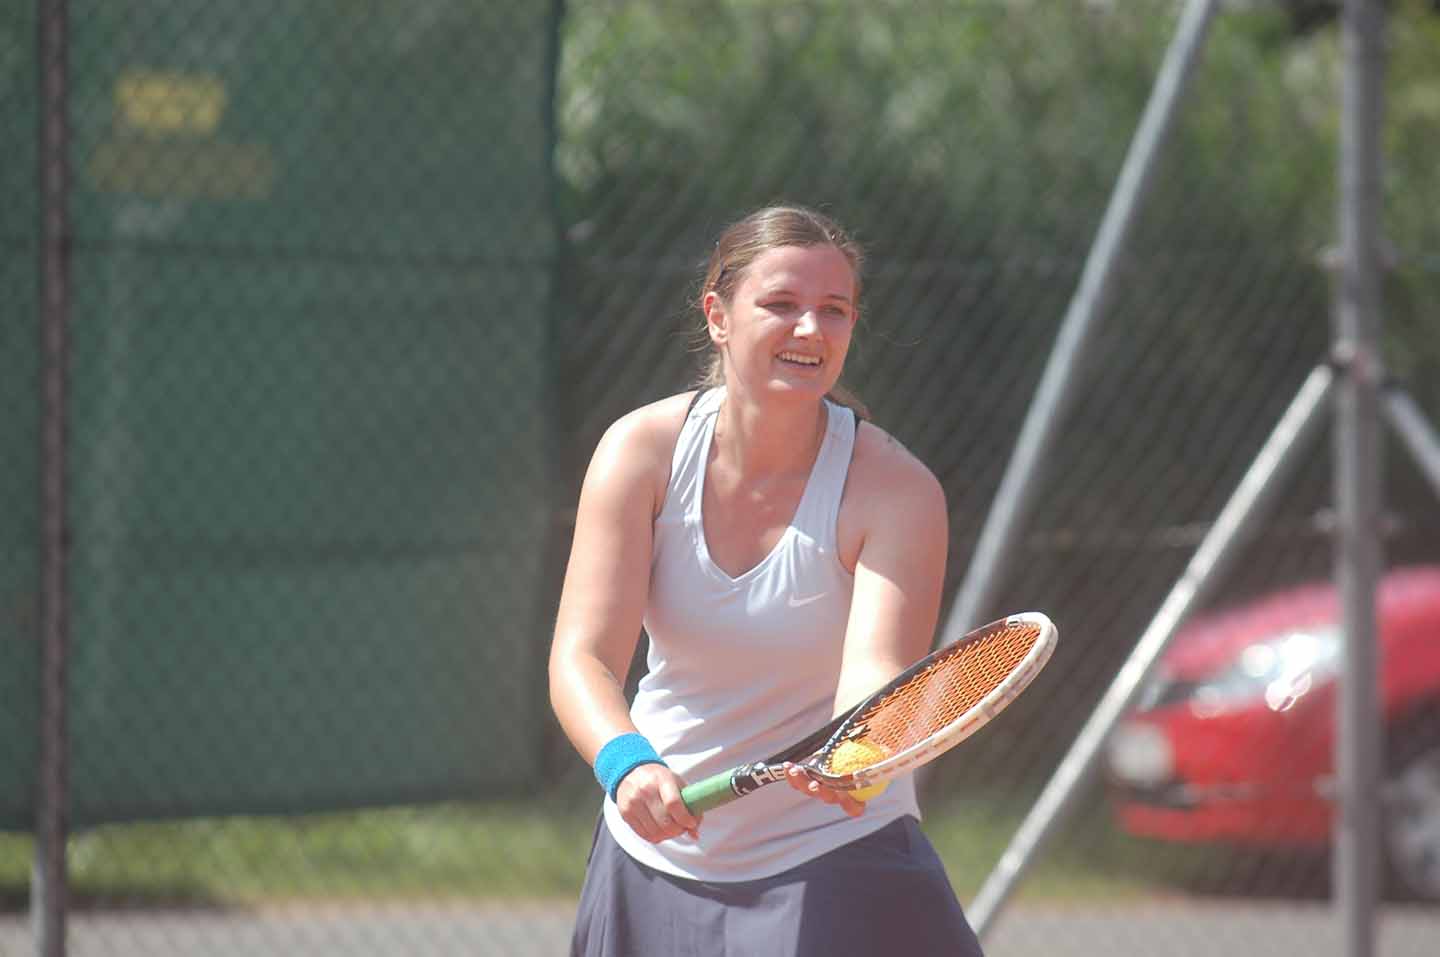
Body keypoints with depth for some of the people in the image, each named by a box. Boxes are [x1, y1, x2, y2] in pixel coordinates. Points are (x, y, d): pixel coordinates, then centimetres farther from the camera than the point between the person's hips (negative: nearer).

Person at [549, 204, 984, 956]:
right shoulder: (642, 450, -10)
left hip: (836, 868, -3)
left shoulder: (896, 490, -16)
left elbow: (876, 672, -29)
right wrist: (627, 763, -39)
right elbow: (582, 656, -18)